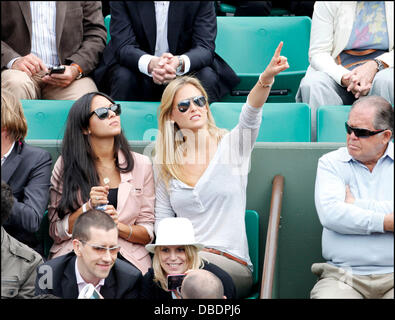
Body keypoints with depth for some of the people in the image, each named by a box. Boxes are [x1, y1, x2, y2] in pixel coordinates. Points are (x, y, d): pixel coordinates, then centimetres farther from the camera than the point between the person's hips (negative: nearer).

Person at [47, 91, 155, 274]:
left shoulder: (141, 164, 7)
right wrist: (88, 207, -13)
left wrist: (118, 226, -13)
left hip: (126, 259, 1)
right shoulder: (66, 165, 5)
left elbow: (148, 233, 7)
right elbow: (55, 232, 2)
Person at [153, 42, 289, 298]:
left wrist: (266, 78, -38)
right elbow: (163, 219, 13)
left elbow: (250, 116, -17)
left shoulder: (231, 145, 5)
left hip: (232, 264, -2)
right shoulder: (165, 162, 12)